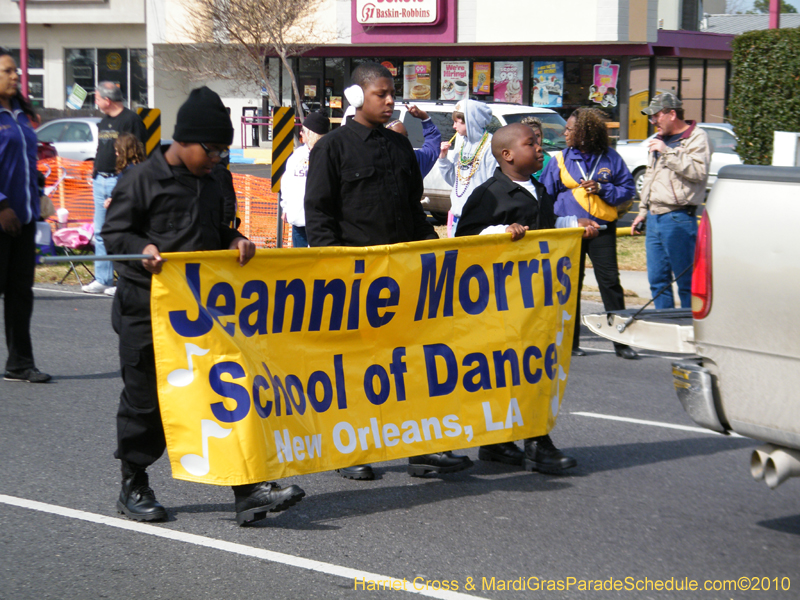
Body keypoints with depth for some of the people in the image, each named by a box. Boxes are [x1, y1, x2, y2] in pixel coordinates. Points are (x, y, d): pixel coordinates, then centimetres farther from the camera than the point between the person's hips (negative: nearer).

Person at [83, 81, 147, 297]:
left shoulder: (131, 120, -8)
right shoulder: (104, 122, 18)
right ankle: (102, 280, 14)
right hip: (100, 182, 9)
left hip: (120, 181, -9)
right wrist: (95, 173, 17)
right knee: (100, 232, 9)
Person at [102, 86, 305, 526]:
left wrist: (235, 242, 2)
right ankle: (133, 488, 22)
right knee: (145, 398, 5)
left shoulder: (209, 186, 14)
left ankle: (247, 491, 0)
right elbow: (113, 232, -7)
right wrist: (143, 249, -25)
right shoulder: (142, 180, -8)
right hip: (148, 310, -6)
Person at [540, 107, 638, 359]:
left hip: (602, 228, -1)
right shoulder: (560, 159, 5)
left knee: (610, 281, -5)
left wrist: (602, 189, -10)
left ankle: (621, 341, 0)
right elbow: (546, 194, 9)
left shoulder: (610, 157, 3)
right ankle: (570, 341, 15)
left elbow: (628, 188, 6)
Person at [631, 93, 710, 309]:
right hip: (654, 218, 8)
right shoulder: (660, 139, 21)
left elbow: (698, 171, -21)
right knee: (657, 280, 10)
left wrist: (668, 152, -20)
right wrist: (642, 211, 26)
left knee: (686, 280, -5)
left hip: (678, 219, -8)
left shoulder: (696, 137, -5)